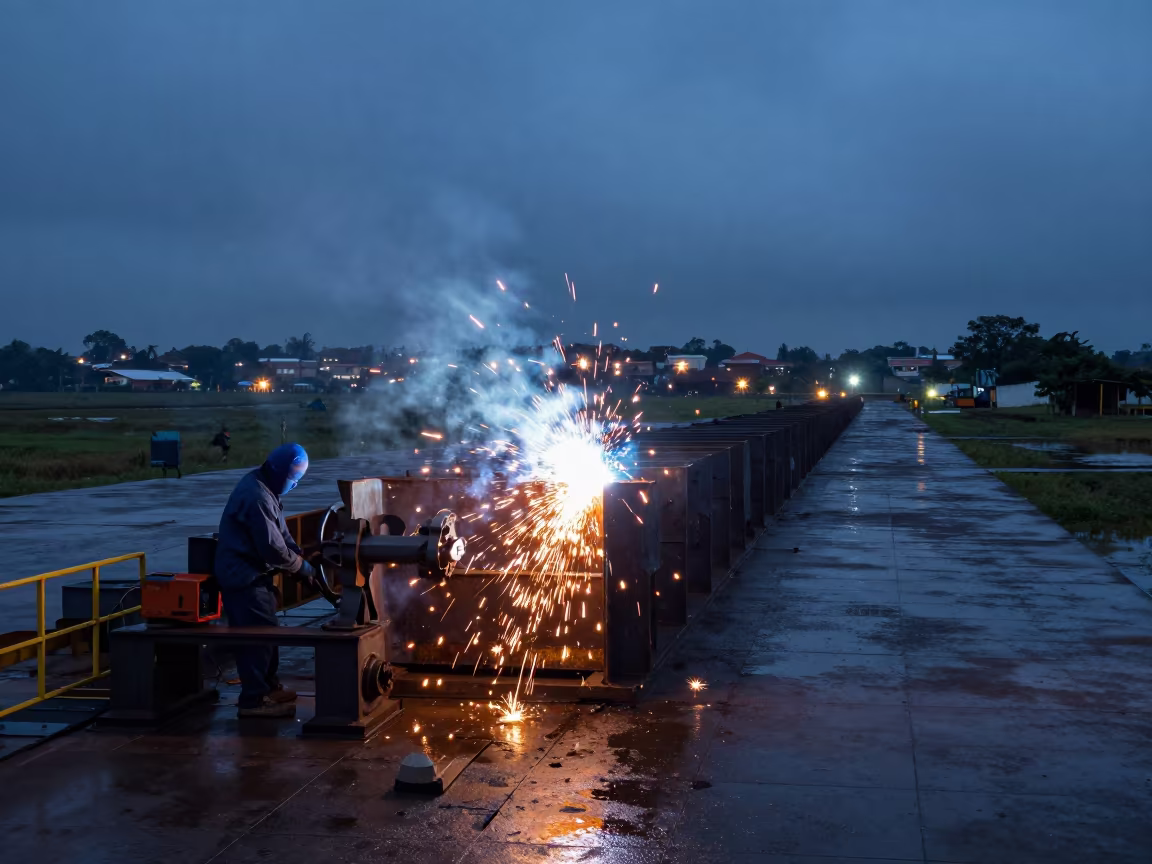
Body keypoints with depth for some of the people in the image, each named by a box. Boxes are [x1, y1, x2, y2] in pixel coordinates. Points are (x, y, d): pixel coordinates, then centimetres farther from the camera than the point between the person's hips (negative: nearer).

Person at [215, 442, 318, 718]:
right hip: (243, 577, -11)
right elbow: (273, 547, -26)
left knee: (266, 631, 18)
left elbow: (281, 533, 14)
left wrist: (301, 558, 2)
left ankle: (268, 687, 30)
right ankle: (254, 700, -1)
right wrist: (301, 566, -12)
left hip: (252, 574, 11)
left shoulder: (263, 487, 9)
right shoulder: (257, 497, -25)